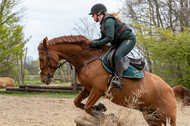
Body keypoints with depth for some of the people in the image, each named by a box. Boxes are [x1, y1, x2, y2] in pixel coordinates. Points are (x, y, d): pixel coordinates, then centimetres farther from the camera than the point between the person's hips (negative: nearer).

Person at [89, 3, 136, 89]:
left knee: (117, 56, -31)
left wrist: (97, 44, -23)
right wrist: (93, 41, -1)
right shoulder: (103, 23, 11)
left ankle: (118, 80, -34)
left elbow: (109, 38, -27)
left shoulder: (109, 21, -21)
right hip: (119, 43, 11)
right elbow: (103, 38, 14)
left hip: (129, 39, -11)